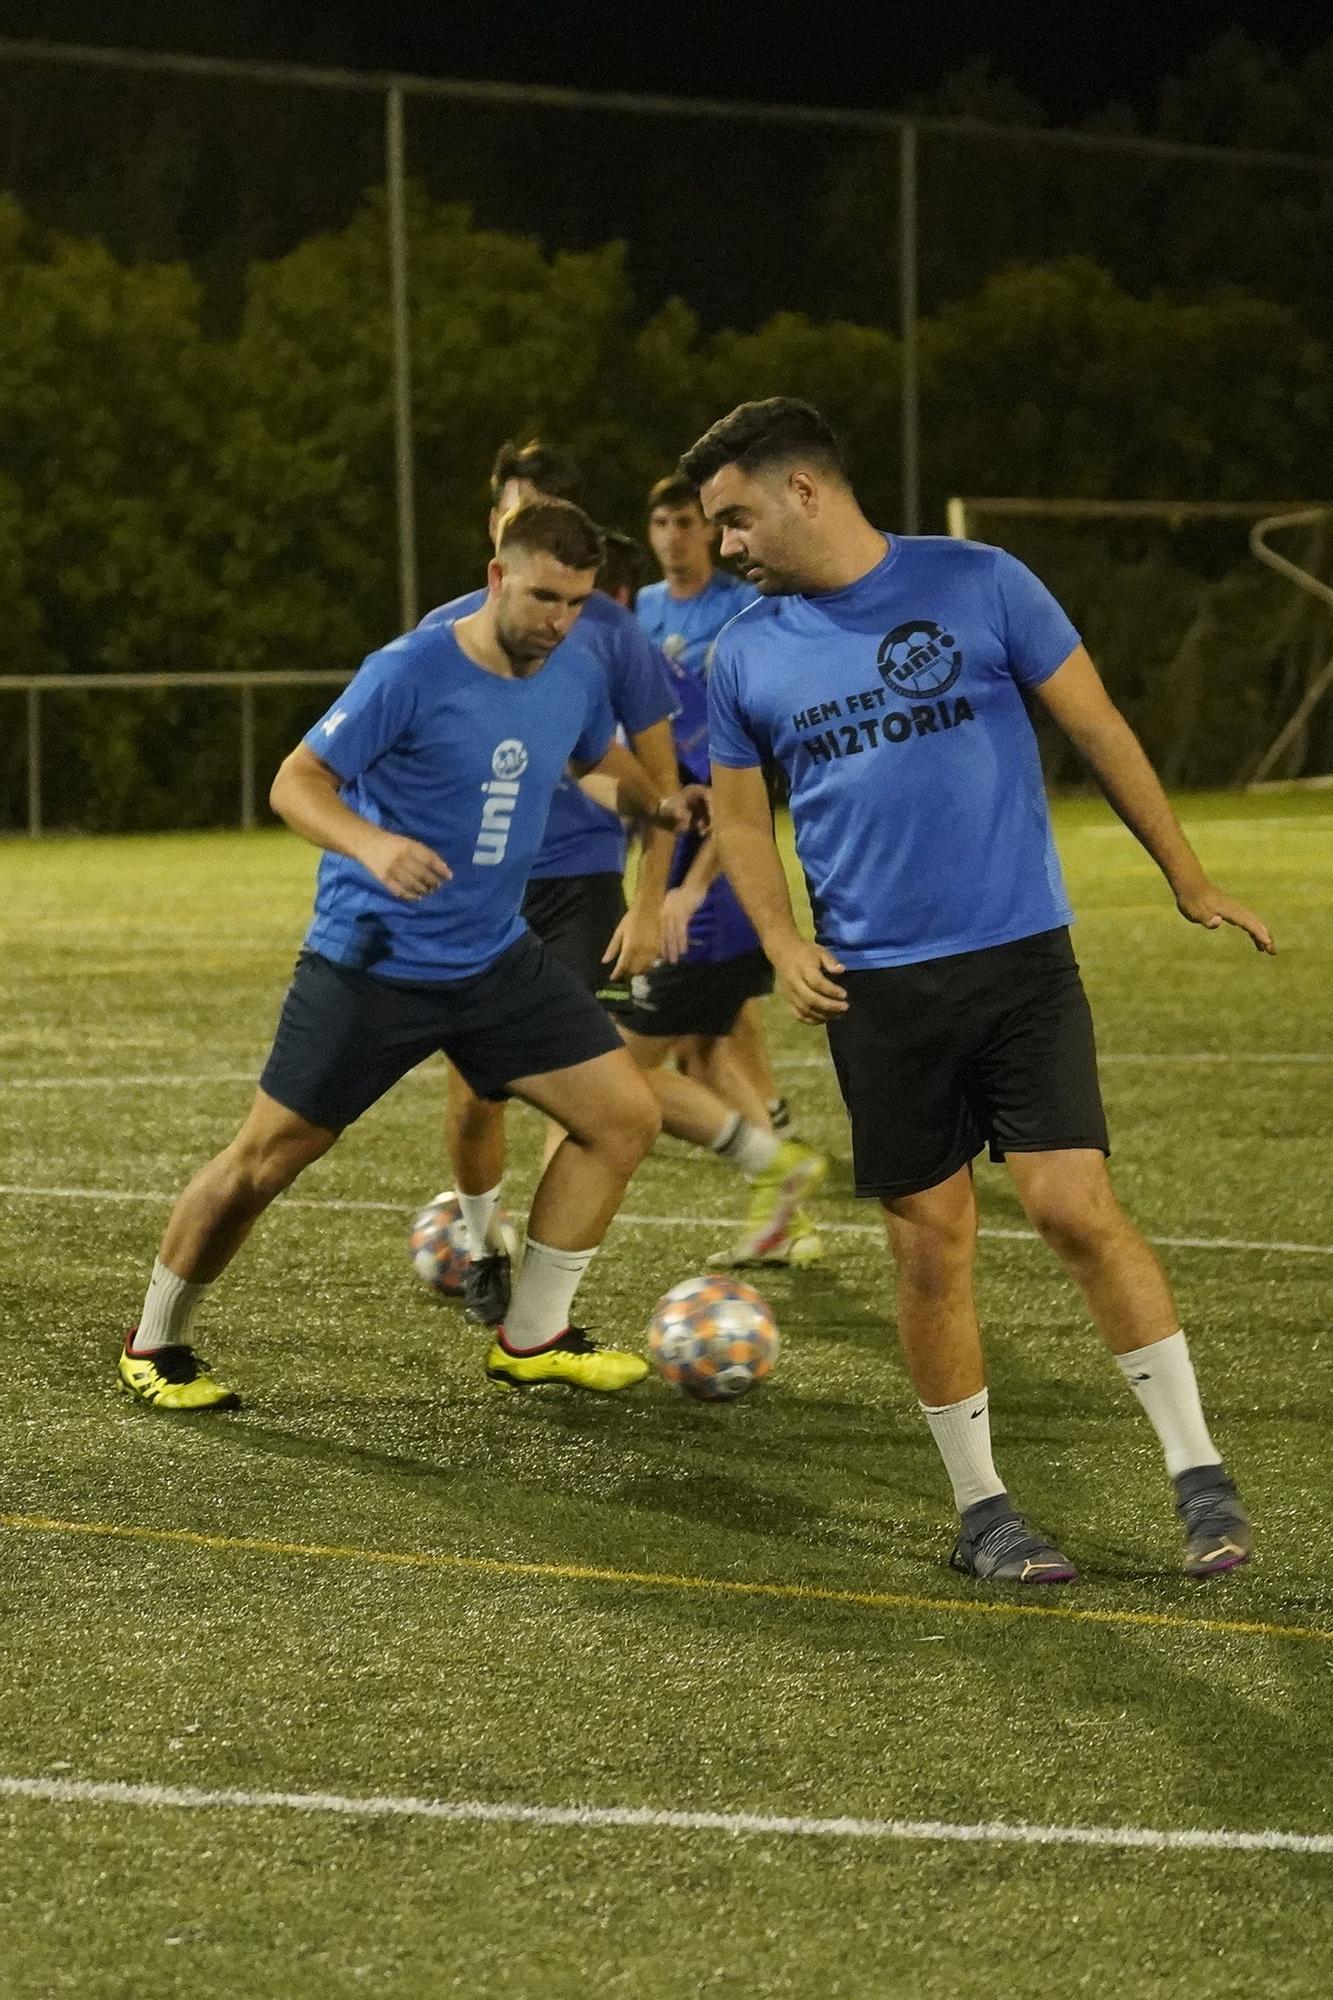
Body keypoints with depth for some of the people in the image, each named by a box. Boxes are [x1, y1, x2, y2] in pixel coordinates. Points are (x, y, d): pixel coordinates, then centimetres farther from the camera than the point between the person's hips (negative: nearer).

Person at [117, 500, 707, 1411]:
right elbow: (296, 781, -19)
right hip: (372, 962, -6)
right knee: (263, 1162, 0)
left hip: (496, 960, 6)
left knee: (626, 1115, -3)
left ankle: (531, 1338, 9)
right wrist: (372, 844, -38)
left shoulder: (575, 678, -1)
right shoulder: (411, 672, -19)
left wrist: (661, 804, -1)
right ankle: (156, 1344, 22)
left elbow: (604, 757, 21)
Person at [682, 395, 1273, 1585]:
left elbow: (1096, 729, 2)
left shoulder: (980, 585, -3)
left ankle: (1199, 1472, 0)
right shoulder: (746, 657, 6)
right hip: (876, 985, 3)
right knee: (931, 1244, 3)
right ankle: (981, 1509, 16)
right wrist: (781, 940, 0)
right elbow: (740, 815, 17)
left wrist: (1187, 878, 4)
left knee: (1075, 1204, -12)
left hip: (1019, 955, -3)